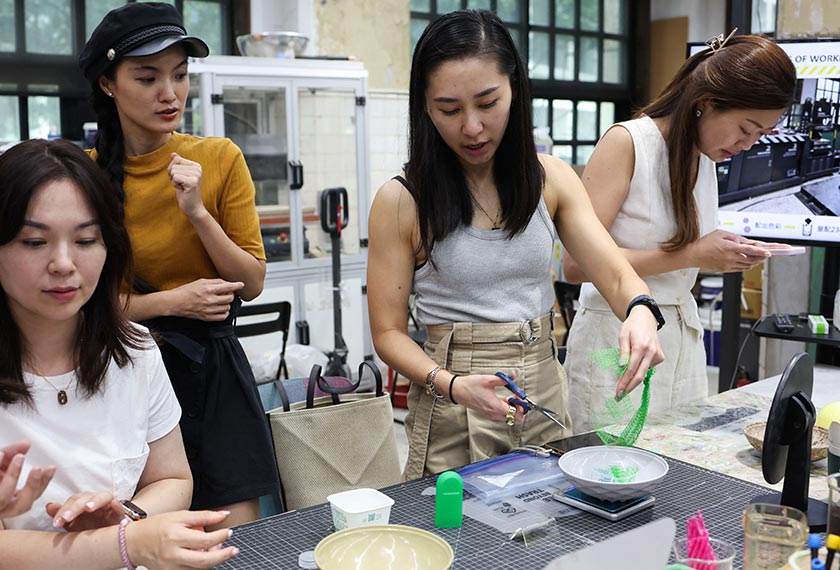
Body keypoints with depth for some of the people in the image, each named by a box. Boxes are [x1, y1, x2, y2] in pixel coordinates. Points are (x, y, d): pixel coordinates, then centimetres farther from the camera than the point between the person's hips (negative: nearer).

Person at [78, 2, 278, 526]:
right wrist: (171, 302, -15)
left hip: (212, 366, 1)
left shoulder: (220, 158, -3)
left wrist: (198, 213, -17)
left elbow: (251, 284, -2)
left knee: (239, 537, 1)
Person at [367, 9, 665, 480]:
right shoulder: (401, 202, -9)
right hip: (454, 413, -3)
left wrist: (640, 313, -28)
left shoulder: (551, 179, 1)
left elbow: (614, 272, -5)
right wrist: (452, 385, -24)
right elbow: (389, 332, -7)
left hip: (545, 391, 4)